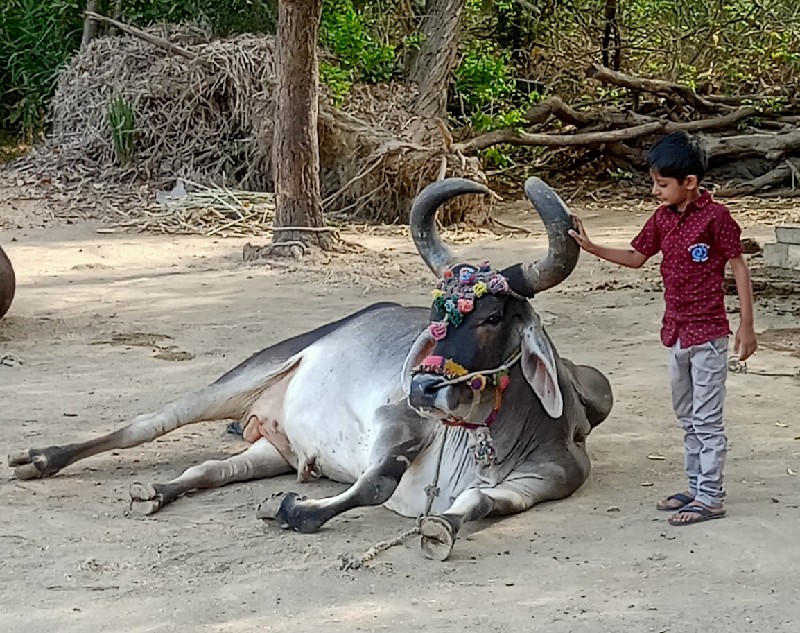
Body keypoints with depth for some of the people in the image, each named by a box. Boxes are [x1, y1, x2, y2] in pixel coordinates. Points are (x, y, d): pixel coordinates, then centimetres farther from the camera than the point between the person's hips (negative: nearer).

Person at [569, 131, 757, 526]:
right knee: (687, 416, 16)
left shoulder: (714, 216, -14)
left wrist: (746, 325, -11)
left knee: (707, 418, -3)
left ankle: (711, 497, 3)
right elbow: (636, 257, 18)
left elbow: (738, 267, -11)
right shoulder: (662, 218, 5)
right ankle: (696, 487, 26)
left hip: (708, 333, -8)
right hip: (676, 331, 8)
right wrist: (591, 248, 7)